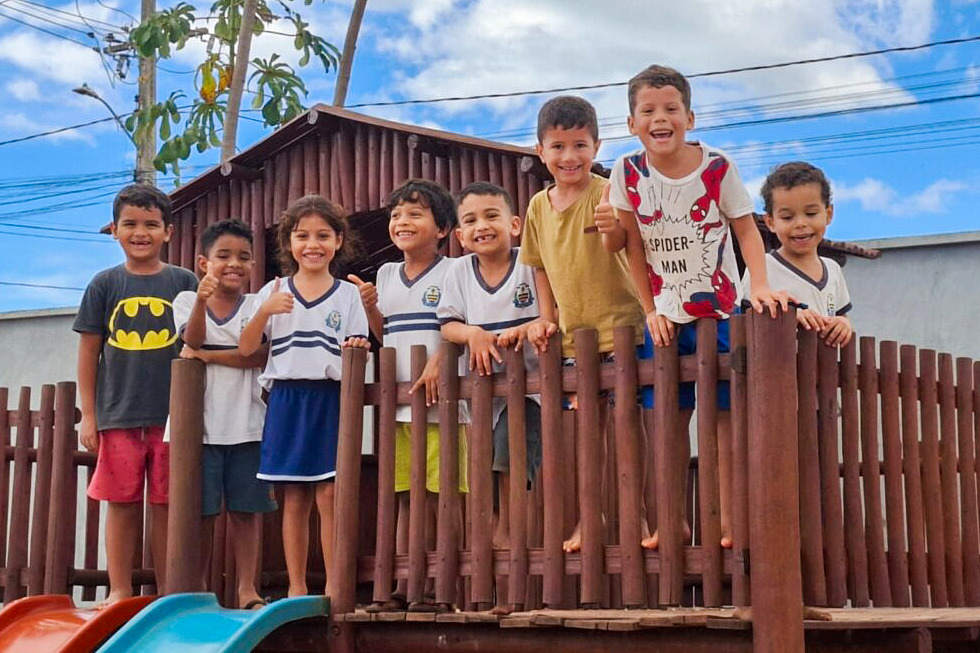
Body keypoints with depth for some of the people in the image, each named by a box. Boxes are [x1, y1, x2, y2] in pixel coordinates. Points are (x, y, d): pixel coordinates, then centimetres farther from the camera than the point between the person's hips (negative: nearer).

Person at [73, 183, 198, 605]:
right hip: (118, 415, 1)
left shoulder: (184, 282, 4)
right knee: (122, 503, 5)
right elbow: (89, 353, 7)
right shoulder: (105, 284, 5)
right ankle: (119, 592, 14)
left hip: (173, 414, 0)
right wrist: (88, 415, 3)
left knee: (167, 505, 5)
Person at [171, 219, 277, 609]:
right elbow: (193, 339, -13)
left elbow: (260, 356, -8)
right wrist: (202, 300, -31)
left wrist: (206, 355, -11)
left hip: (247, 424, 1)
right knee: (201, 510, 1)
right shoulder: (186, 300, 6)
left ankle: (247, 588, 10)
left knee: (246, 508, 3)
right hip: (201, 423, -1)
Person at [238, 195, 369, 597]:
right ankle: (296, 587, 11)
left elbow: (357, 352, 5)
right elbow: (246, 349, 4)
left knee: (329, 495, -6)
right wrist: (265, 311, -11)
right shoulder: (273, 292, 8)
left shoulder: (347, 295, 7)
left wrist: (356, 352, -17)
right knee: (294, 499, 4)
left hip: (331, 399, -1)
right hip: (287, 399, 1)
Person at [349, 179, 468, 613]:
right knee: (405, 497, 9)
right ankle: (402, 587, 13)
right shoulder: (386, 275, 16)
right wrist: (369, 306, 4)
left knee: (437, 498, -4)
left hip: (439, 402, -5)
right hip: (398, 405, 5)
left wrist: (439, 362, -24)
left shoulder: (450, 273, -2)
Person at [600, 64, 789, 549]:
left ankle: (729, 522, 4)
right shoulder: (628, 172, -4)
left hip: (720, 310, -1)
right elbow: (633, 246, 0)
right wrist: (650, 310, -3)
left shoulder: (717, 166, -8)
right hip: (664, 316, 2)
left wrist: (760, 285, -18)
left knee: (726, 412, -2)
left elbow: (746, 229, -3)